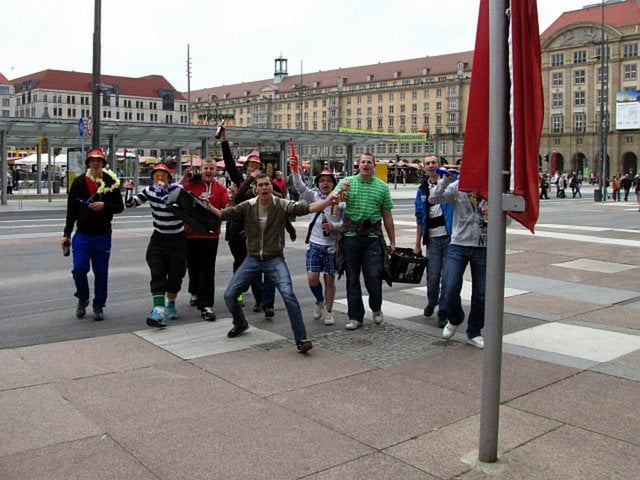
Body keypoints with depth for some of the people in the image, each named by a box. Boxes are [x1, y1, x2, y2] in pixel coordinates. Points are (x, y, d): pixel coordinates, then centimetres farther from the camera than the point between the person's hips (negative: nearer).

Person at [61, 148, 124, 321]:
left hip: (103, 236, 0)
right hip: (82, 235, 0)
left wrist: (104, 206, -17)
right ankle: (83, 299, 19)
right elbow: (71, 210, 5)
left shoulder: (111, 183, 1)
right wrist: (67, 234, 4)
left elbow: (120, 207, 3)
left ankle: (99, 306, 20)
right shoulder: (79, 182, 2)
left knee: (101, 273, 5)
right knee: (79, 268, -7)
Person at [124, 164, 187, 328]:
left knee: (175, 275, 7)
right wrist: (129, 190, -13)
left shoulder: (177, 188, -11)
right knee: (157, 274, -11)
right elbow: (130, 204, 2)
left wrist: (162, 192, -30)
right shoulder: (150, 190, 1)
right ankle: (159, 311, -19)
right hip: (158, 238, 2)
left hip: (177, 239, -2)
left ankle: (171, 304, 31)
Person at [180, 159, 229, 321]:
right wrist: (184, 179, -14)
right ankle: (195, 293, 42)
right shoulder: (191, 184, 1)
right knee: (193, 265, 17)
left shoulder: (220, 189, 1)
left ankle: (206, 305, -1)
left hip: (210, 234, -2)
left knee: (207, 270, -4)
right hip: (190, 233, 2)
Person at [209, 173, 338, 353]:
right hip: (252, 259, 3)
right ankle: (240, 324, 36)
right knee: (229, 295, 5)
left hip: (275, 260, -3)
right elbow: (224, 214, -5)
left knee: (288, 294, -23)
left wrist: (328, 200, -35)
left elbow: (307, 208, -22)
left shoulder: (282, 205, -11)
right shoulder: (248, 206, -4)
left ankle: (301, 339, -14)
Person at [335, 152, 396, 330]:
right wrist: (340, 192, -24)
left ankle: (376, 308, 22)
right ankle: (355, 317, 17)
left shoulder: (382, 187, 7)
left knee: (373, 276, -5)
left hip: (373, 237, 0)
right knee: (352, 278, 6)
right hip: (351, 236, 1)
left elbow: (387, 216, 9)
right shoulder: (347, 182, 5)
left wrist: (392, 242, 8)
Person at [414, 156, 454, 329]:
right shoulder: (422, 190, 12)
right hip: (432, 238, 3)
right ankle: (431, 303, 32)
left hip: (449, 236, -3)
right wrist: (418, 243, 15)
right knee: (432, 277, 3)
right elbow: (420, 218, 16)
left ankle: (443, 312, 12)